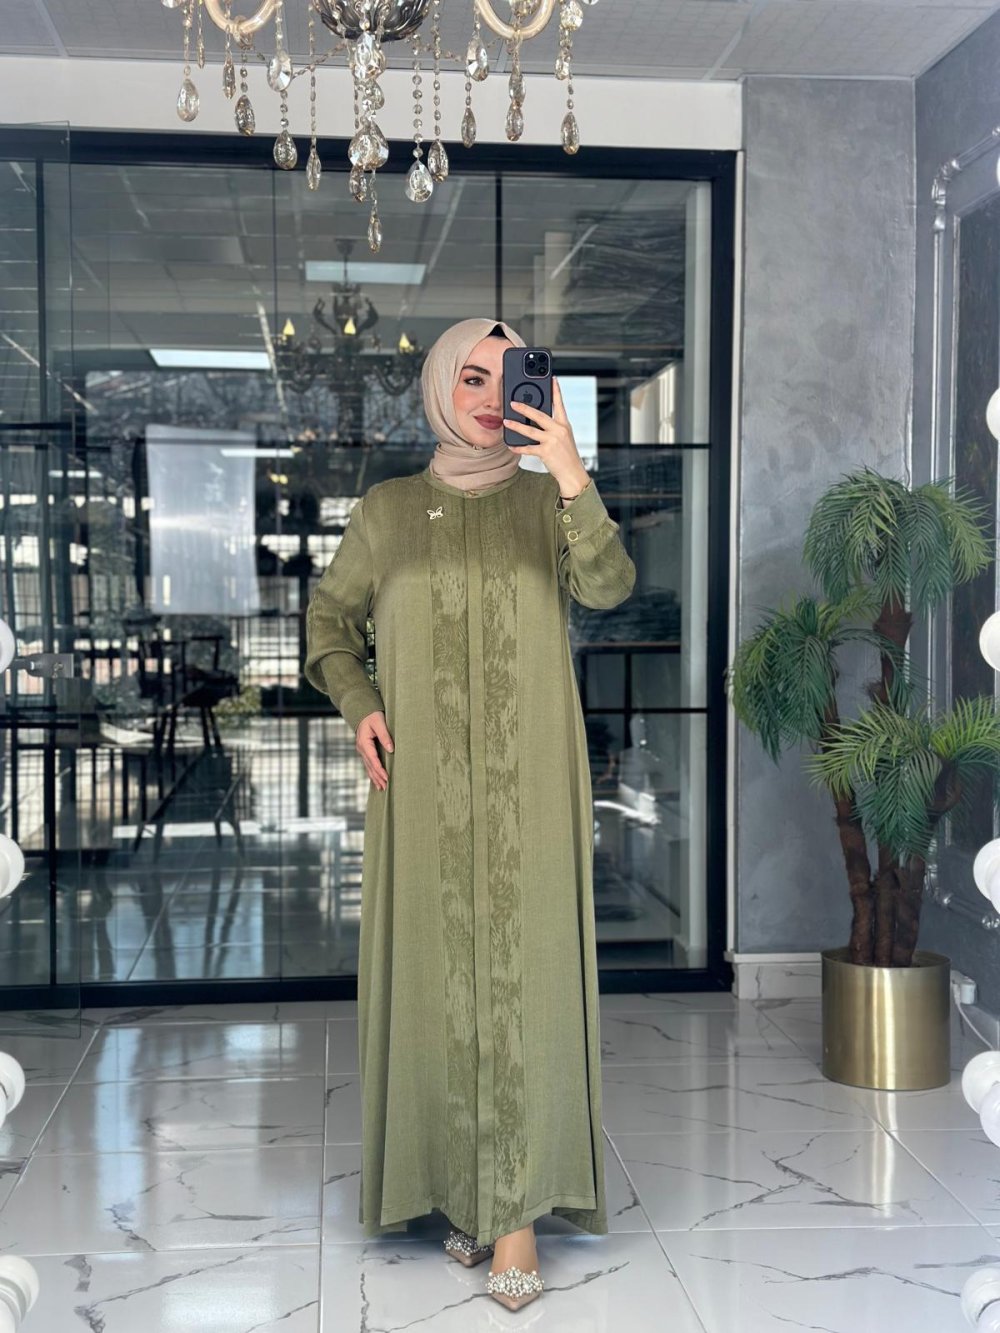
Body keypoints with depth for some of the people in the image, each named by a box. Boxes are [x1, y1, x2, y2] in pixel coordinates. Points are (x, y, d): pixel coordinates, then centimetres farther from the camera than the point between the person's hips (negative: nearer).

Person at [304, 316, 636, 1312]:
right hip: (423, 781, 1)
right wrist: (360, 705, 1)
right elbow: (329, 619, 18)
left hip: (528, 779, -1)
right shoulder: (386, 509, 9)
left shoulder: (548, 501, 5)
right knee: (438, 973, 3)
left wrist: (572, 476, -26)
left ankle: (519, 1209, 1)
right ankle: (464, 1189, 16)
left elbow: (609, 586, -13)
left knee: (523, 968, -5)